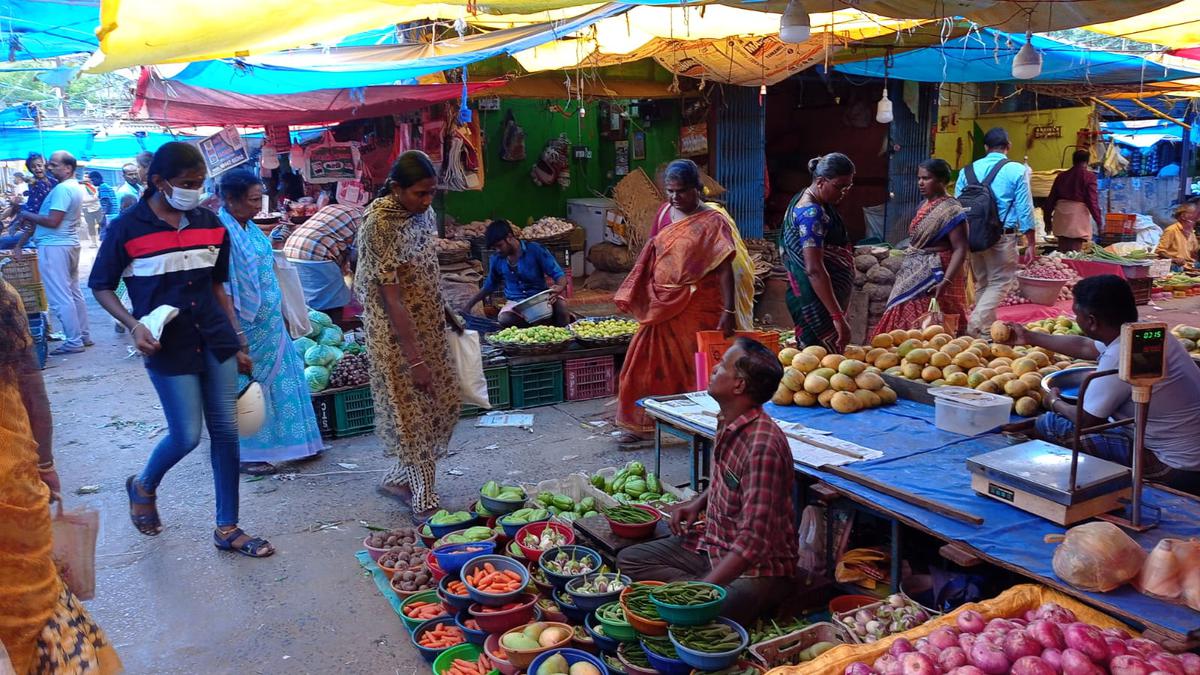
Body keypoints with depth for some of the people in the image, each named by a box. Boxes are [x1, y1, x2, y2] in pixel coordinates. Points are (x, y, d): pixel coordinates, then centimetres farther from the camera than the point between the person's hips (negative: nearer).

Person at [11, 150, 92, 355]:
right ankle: (84, 335, 20)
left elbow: (52, 221, -23)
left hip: (54, 246, -10)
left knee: (60, 297, -6)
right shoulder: (76, 187, 13)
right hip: (69, 244, 10)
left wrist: (26, 215, -9)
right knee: (73, 293, 15)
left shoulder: (62, 188, -18)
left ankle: (74, 341, -4)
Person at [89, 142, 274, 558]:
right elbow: (100, 286, 2)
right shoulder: (126, 228, -7)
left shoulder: (210, 224, 4)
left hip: (215, 340, 4)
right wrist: (134, 325, -15)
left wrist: (239, 343, 10)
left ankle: (227, 528, 17)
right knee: (186, 435, -1)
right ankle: (144, 487, 34)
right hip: (168, 347, -4)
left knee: (226, 432, 4)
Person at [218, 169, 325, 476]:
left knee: (280, 379, 17)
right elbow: (223, 289, -21)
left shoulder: (249, 227, 6)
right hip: (247, 325, -8)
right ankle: (247, 454, 19)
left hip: (270, 321, 8)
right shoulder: (222, 232, -20)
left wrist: (279, 316, 18)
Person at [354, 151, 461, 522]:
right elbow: (391, 297, -24)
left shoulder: (424, 211, 0)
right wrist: (415, 359, -24)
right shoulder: (379, 223, -23)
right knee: (413, 411, 0)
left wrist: (446, 314, 17)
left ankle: (400, 478, 30)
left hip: (429, 321, 8)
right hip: (395, 328, -8)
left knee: (444, 402, 12)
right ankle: (425, 504, 12)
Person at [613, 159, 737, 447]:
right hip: (662, 306, 6)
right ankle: (641, 425, 19)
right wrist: (643, 298, 13)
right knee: (651, 364, 8)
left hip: (696, 309, -5)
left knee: (695, 367, 4)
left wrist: (728, 311, -21)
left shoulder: (712, 221, -9)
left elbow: (725, 269, -14)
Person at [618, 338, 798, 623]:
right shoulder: (728, 422, 1)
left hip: (758, 567, -9)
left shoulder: (762, 445, -28)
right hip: (713, 543, 10)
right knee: (629, 560, 4)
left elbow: (754, 542, -30)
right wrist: (698, 504, 4)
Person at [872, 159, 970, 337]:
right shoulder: (925, 205, 13)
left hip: (934, 279, -8)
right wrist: (906, 268, 19)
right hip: (914, 277, 8)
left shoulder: (950, 210, -13)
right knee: (906, 326, 9)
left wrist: (946, 281, -26)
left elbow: (961, 249, -18)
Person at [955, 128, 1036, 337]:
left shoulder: (968, 171, 6)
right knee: (999, 283, 2)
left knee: (981, 284, 16)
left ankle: (987, 328, 24)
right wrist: (1031, 243, 1)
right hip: (1002, 235, -4)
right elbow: (1024, 209, -4)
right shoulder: (1016, 170, -3)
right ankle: (975, 325, -15)